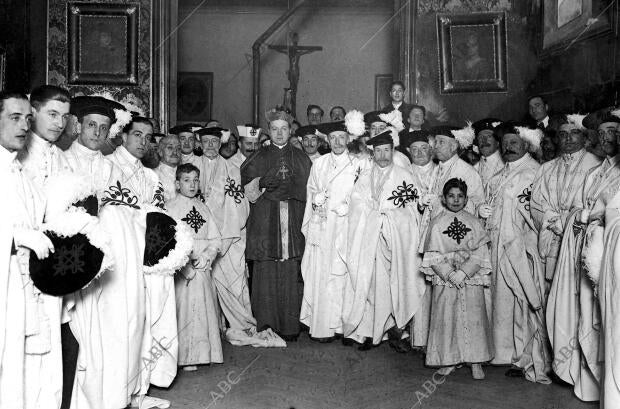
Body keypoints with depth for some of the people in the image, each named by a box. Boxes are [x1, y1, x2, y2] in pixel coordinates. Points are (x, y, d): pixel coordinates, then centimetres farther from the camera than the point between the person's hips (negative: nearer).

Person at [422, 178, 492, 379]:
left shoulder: (474, 222, 3)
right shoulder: (437, 223, 0)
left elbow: (480, 254, -3)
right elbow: (433, 256, -3)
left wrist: (464, 272, -15)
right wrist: (450, 274, -13)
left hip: (471, 278, 1)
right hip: (444, 279, 0)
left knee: (474, 318, 2)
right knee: (446, 318, 3)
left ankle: (476, 361, 13)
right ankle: (449, 360, 16)